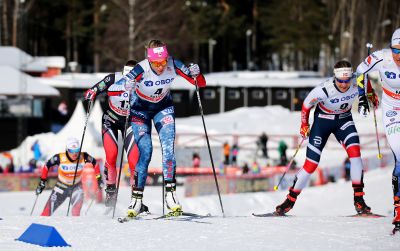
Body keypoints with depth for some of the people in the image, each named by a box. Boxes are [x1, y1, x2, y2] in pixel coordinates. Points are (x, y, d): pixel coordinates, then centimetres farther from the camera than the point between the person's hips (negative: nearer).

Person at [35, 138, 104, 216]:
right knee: (48, 211, 0)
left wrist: (98, 177, 3)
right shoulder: (59, 158, -23)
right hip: (61, 186, 0)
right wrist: (42, 181, -1)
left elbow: (94, 163, -1)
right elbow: (46, 166, -7)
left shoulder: (83, 157, -21)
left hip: (76, 187, 0)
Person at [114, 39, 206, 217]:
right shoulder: (142, 69, -32)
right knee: (145, 151, -15)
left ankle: (170, 193, -15)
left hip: (163, 108, 2)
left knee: (168, 147, -16)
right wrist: (126, 84, -60)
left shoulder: (173, 66, -24)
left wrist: (196, 74, -38)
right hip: (140, 110, -2)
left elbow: (200, 84, -17)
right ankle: (137, 198, -8)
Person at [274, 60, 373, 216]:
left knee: (355, 151, -23)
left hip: (344, 119, 2)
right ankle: (290, 200, 15)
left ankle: (359, 200, -18)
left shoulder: (357, 83, -25)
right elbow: (306, 104, -13)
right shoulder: (324, 90, -33)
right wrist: (304, 125, -3)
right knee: (311, 165, -4)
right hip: (323, 120, -2)